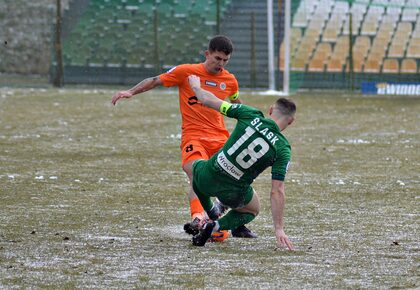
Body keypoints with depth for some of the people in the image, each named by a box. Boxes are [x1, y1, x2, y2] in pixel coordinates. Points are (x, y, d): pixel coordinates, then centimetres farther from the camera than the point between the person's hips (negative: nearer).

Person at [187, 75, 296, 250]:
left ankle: (211, 211, 38)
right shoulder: (283, 149, -13)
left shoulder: (251, 115, -11)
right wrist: (279, 229, -10)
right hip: (234, 194, -2)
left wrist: (196, 86, 17)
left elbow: (207, 100, -5)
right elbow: (277, 192, -15)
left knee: (196, 167, 38)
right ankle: (217, 226, 5)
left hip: (207, 177, 2)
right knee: (253, 210, 32)